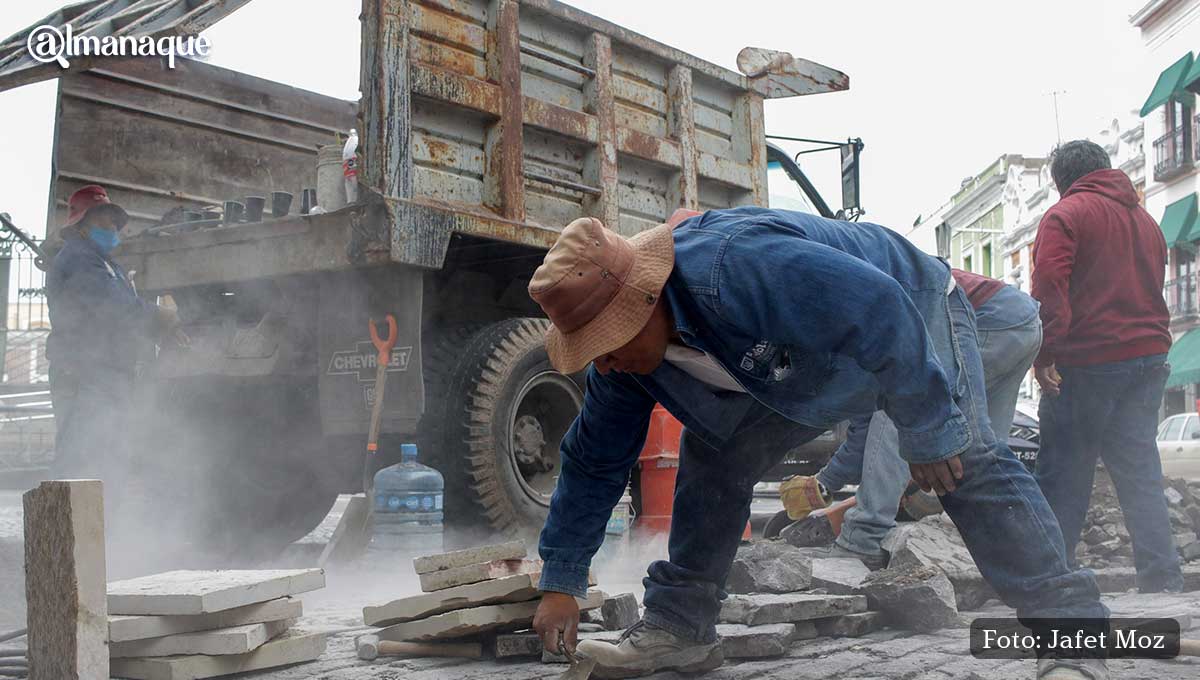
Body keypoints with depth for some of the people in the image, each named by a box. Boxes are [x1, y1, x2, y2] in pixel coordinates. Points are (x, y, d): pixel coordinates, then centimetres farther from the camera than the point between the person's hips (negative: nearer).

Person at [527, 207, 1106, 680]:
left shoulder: (738, 269, -45)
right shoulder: (623, 353, -17)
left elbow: (878, 312, -42)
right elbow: (593, 461, -6)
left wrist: (926, 431, -34)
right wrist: (560, 583, -4)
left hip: (909, 312, -6)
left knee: (965, 460, -25)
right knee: (712, 452, -5)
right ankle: (678, 625, 3)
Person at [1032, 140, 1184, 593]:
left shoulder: (1065, 215, -5)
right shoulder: (1145, 219, 18)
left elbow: (1049, 286, -17)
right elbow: (1152, 288, 21)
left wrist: (1044, 354, -17)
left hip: (1087, 362, -6)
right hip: (1148, 357, 6)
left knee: (1063, 474, 0)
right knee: (1140, 470, 8)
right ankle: (1162, 579, 6)